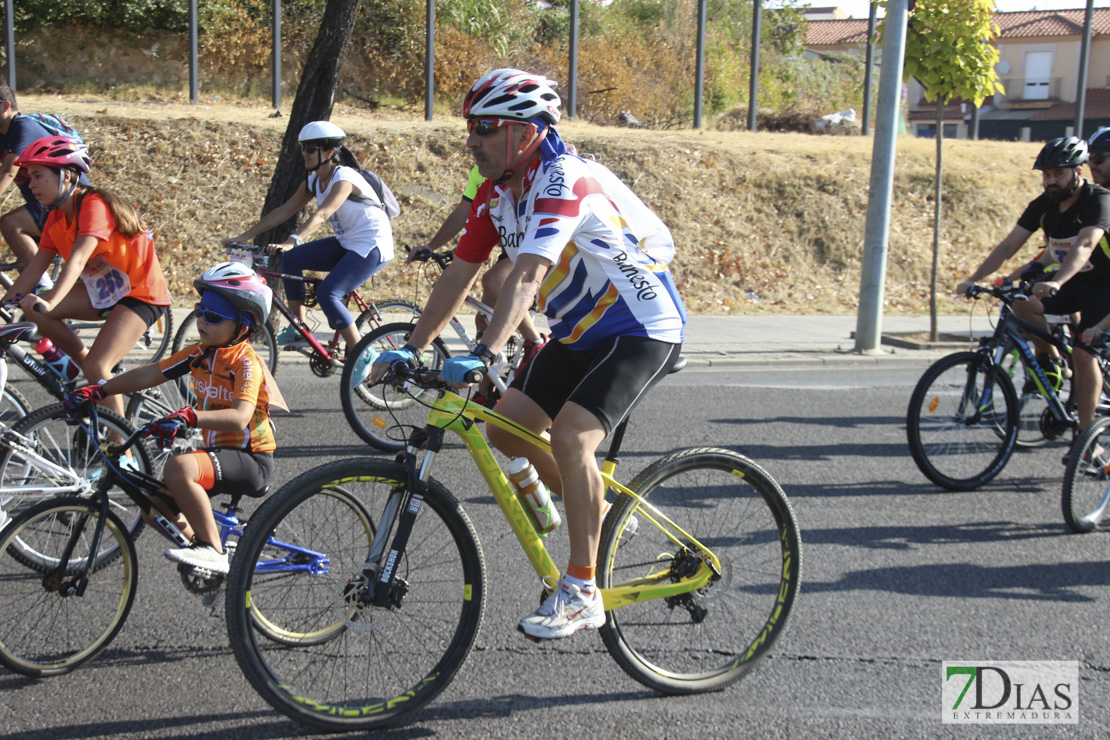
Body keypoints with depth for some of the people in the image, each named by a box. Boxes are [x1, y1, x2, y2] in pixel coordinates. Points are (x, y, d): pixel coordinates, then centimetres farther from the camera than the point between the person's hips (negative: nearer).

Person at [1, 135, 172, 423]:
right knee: (31, 310, -10)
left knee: (97, 368, -23)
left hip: (140, 293, -8)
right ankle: (86, 363, 7)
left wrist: (50, 302, -49)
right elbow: (33, 271, 2)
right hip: (103, 291, 8)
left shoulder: (94, 205, -21)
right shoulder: (56, 219, 3)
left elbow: (78, 259, -36)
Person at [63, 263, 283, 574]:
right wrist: (95, 391, 3)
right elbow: (148, 375, 8)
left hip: (251, 460, -9)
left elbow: (239, 417, -34)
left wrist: (188, 416, -45)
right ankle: (202, 540, 22)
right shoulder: (199, 354, 5)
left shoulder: (246, 363, -18)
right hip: (219, 450, 9)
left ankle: (213, 551, -20)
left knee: (180, 467, -33)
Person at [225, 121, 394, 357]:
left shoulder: (344, 178, -21)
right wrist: (243, 237, 0)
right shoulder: (314, 181, 5)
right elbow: (284, 211, 4)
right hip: (346, 243, 9)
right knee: (291, 259, -7)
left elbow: (321, 215, -35)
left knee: (326, 292, -23)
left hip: (373, 246, -9)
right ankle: (298, 329, 2)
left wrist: (291, 241, -49)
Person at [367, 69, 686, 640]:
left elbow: (527, 276, -40)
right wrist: (411, 348, -1)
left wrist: (483, 355, -50)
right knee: (506, 428, 2)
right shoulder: (495, 193, 1)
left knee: (569, 436, -25)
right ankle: (601, 509, 23)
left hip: (643, 329, -9)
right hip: (579, 332, 9)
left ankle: (581, 594, -14)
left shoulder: (563, 181, -26)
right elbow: (459, 275, 4)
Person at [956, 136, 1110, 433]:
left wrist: (1056, 282, -59)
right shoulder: (1044, 204, -5)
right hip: (1070, 283, 6)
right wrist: (973, 279, -20)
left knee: (1083, 355, -18)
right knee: (1022, 303, -22)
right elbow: (1008, 245, -8)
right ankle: (1050, 360, 3)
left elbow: (1084, 246, -42)